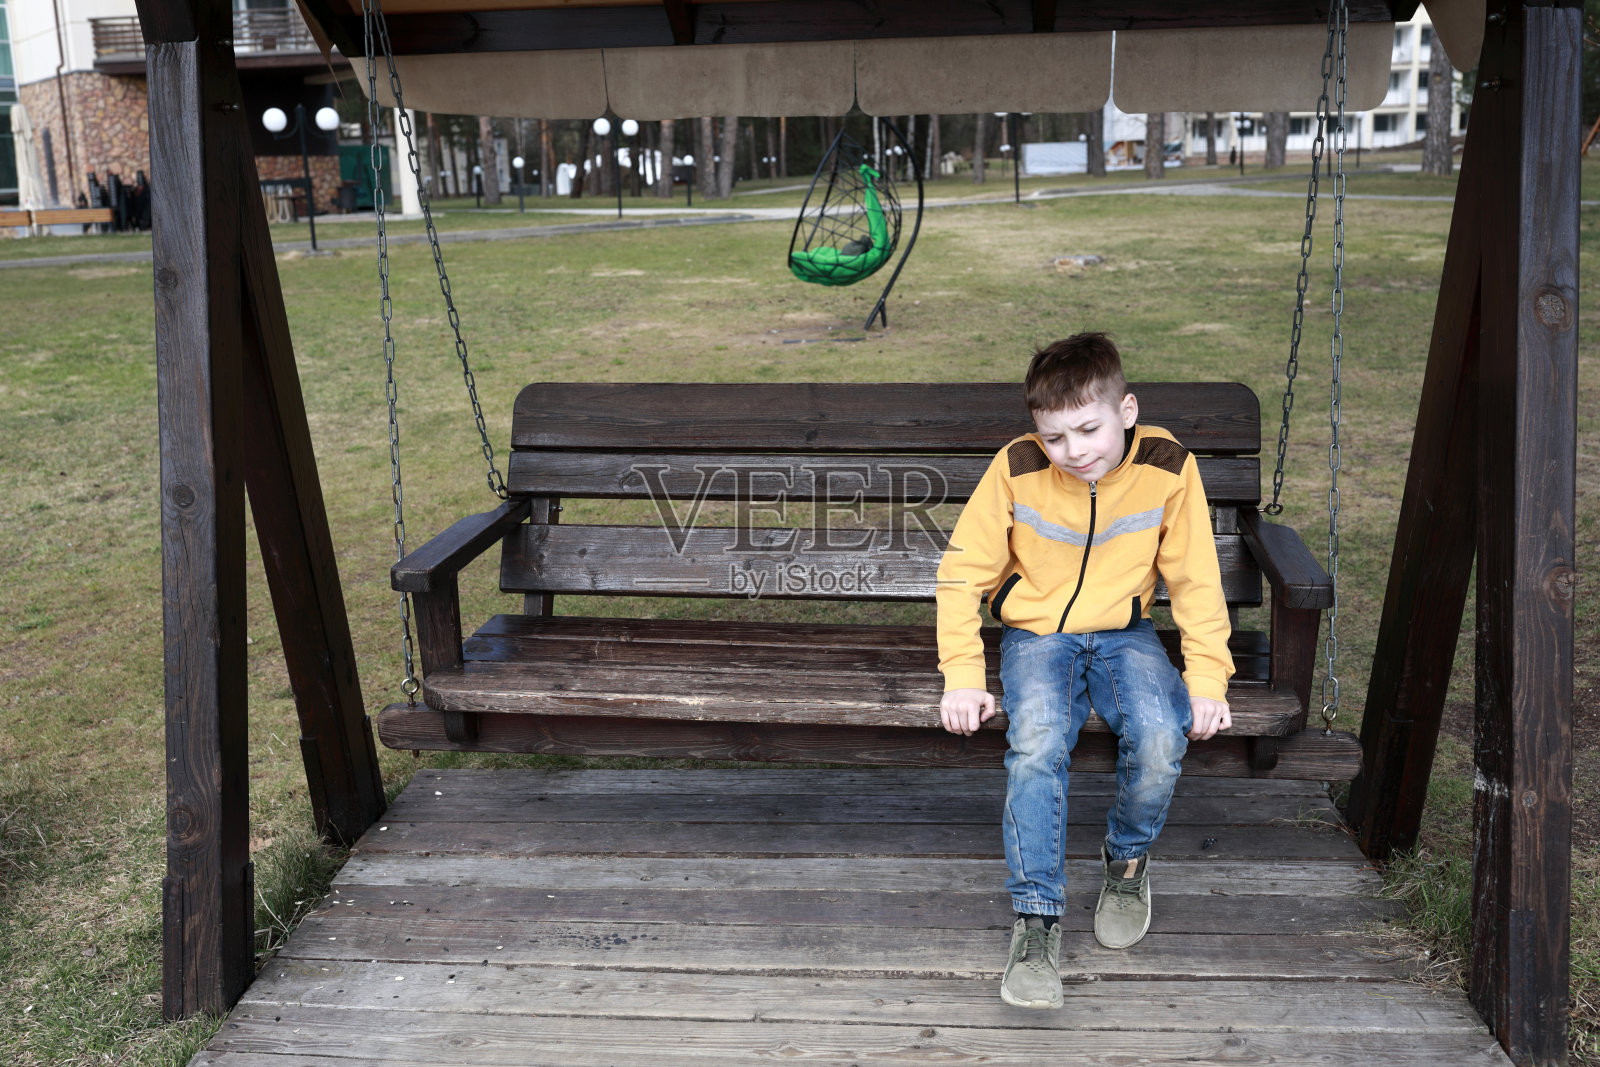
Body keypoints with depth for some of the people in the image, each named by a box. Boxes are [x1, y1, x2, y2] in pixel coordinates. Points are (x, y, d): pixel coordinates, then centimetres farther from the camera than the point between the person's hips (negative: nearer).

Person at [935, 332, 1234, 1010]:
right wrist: (963, 676, -14)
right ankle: (1036, 917, -17)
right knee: (1036, 745, -30)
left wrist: (1207, 679, -10)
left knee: (1160, 740, -28)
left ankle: (1127, 858, 4)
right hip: (1036, 632, -1)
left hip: (1123, 633, 1)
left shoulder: (1167, 468, -11)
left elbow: (1196, 582, -1)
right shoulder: (1016, 470, -13)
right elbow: (962, 572, -6)